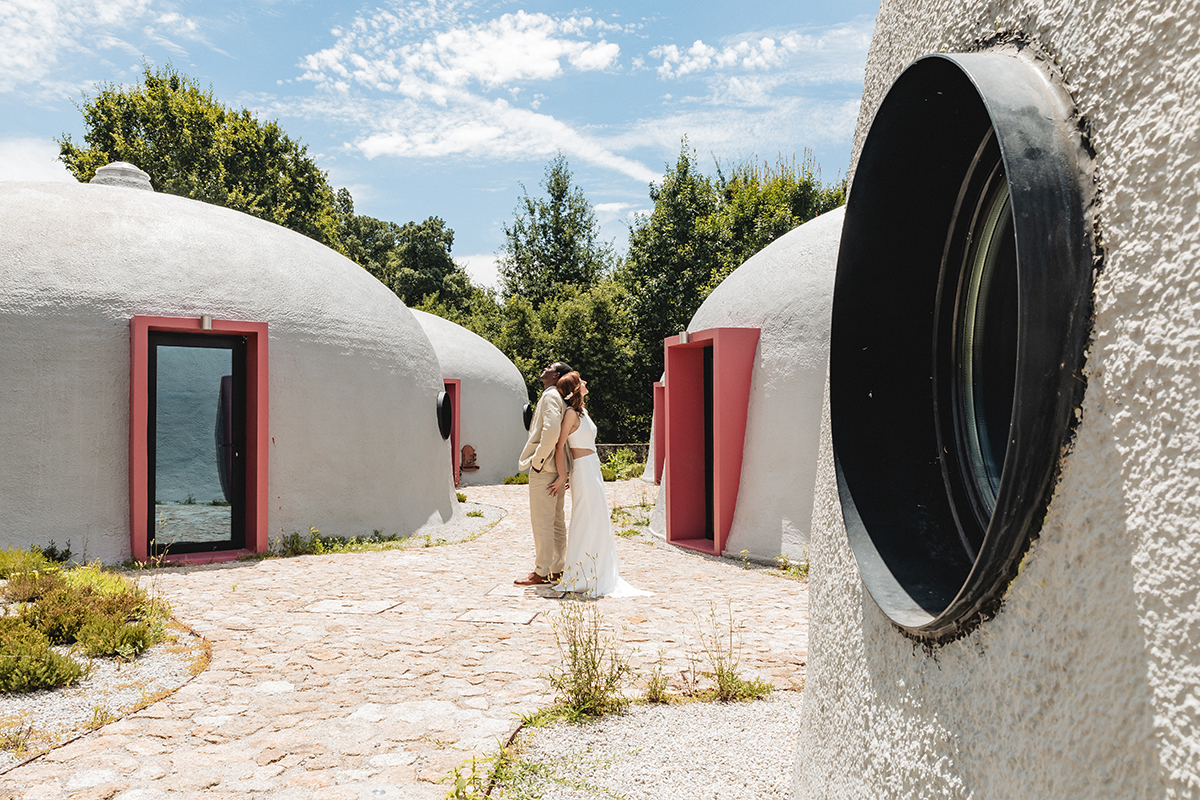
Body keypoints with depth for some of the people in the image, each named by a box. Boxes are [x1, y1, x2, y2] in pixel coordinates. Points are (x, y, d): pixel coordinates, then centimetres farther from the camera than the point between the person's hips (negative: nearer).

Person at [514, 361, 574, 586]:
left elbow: (551, 432, -25)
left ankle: (541, 572, 1)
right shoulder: (558, 397, 18)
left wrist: (537, 461, -18)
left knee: (541, 522, -4)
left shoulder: (550, 396, -12)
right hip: (555, 468, 10)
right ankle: (557, 569, 19)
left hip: (543, 468, -10)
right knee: (556, 521, 12)